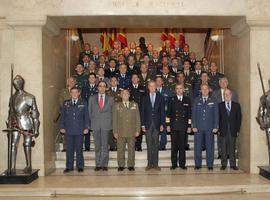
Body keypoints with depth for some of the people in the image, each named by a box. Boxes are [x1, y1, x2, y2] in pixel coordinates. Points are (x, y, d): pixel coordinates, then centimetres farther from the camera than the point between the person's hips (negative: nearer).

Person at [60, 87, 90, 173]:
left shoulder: (83, 103, 7)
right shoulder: (66, 103, 10)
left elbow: (86, 116, 5)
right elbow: (62, 116, 9)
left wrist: (86, 127, -3)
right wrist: (62, 127, 0)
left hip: (79, 130, -1)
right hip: (68, 130, 1)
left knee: (79, 149, 3)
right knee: (69, 149, 4)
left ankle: (80, 166, 12)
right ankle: (69, 166, 12)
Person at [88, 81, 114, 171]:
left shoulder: (110, 99, 9)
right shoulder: (92, 98, 11)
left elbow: (112, 112, 9)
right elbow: (90, 111, 12)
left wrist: (109, 122, 1)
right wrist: (92, 121, 5)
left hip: (106, 125, -1)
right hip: (95, 125, 1)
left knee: (105, 146, -1)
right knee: (97, 146, 4)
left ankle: (104, 164, 4)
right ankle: (98, 164, 10)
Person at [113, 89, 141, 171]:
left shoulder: (135, 105, 12)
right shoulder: (117, 105, 10)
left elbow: (138, 118, 9)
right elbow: (114, 119, 6)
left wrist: (138, 130, 1)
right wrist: (115, 132, -2)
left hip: (132, 132, 1)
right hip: (120, 132, 0)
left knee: (131, 149, 2)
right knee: (120, 149, 1)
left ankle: (131, 165, 11)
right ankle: (121, 165, 10)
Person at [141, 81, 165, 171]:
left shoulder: (160, 98, 7)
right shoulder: (145, 98, 7)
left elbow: (162, 112, 5)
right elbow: (142, 112, 5)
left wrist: (162, 124, -3)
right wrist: (143, 125, -3)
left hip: (157, 124, 0)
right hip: (148, 124, 0)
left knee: (156, 144, 3)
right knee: (149, 145, 3)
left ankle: (155, 164, 9)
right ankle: (149, 164, 8)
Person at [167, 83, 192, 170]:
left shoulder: (187, 100, 9)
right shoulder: (172, 100, 7)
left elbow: (189, 114, 7)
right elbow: (168, 113, 5)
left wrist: (189, 126, 1)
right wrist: (168, 125, -2)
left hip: (183, 126, 0)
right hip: (174, 126, 0)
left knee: (182, 146, 3)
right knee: (174, 146, 2)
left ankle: (182, 163, 12)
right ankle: (174, 164, 9)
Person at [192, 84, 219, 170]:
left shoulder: (213, 101, 8)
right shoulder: (196, 100, 9)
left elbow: (216, 114, 6)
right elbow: (193, 114, 6)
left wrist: (215, 127, -2)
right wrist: (194, 126, -2)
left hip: (209, 128, 0)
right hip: (198, 127, 0)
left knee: (210, 146, 1)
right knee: (197, 146, 0)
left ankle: (210, 165, 9)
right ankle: (197, 164, 9)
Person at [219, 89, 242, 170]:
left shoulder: (236, 105, 9)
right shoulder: (220, 105, 6)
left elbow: (239, 118, 7)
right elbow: (218, 118, 4)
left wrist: (237, 129, 0)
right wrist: (219, 128, -4)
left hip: (233, 130, 1)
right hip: (223, 130, -1)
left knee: (232, 148, 3)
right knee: (223, 148, 2)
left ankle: (233, 164, 10)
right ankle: (224, 164, 9)